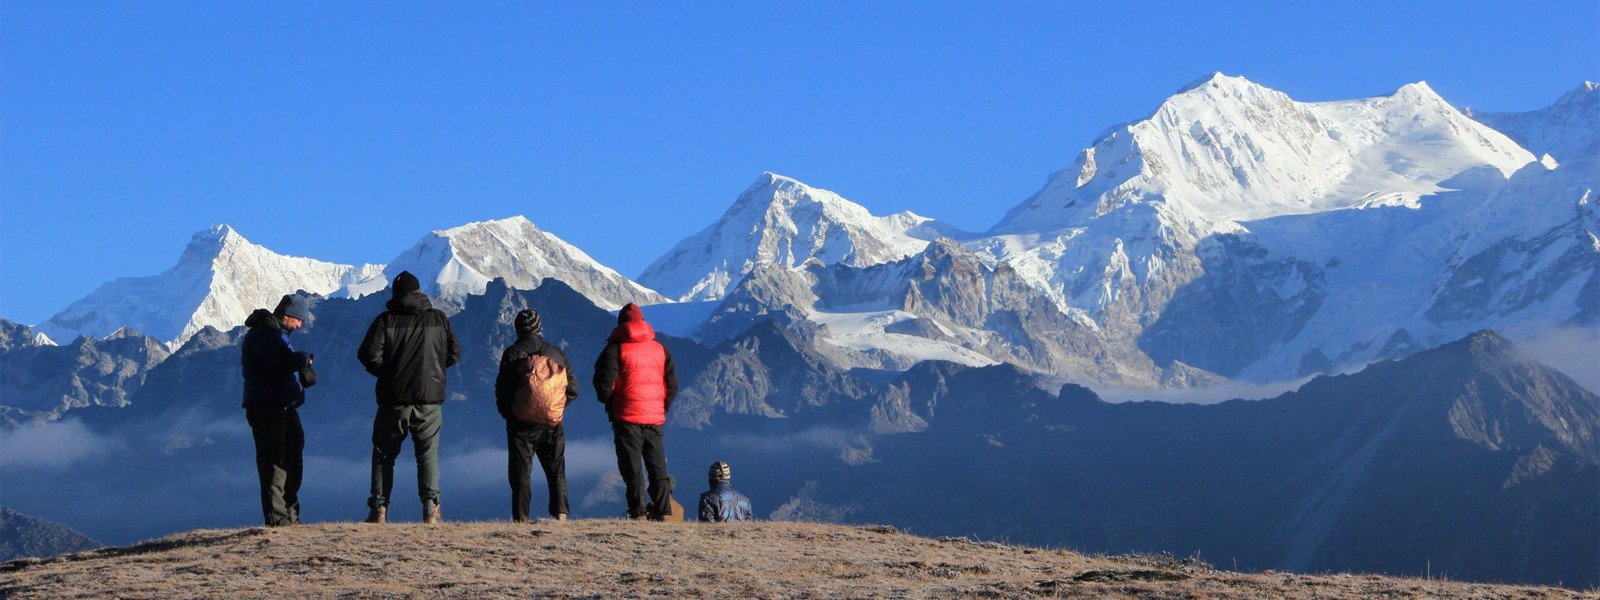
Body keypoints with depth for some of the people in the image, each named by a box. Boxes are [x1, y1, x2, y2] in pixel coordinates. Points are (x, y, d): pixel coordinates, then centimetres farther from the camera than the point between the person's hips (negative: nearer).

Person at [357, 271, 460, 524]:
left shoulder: (386, 321, -3)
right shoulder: (439, 319, 4)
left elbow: (369, 355, -10)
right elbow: (454, 353, 8)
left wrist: (386, 372, 9)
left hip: (394, 400, -1)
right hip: (430, 399, 1)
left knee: (384, 455, 10)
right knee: (428, 453, 6)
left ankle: (379, 510, 5)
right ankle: (431, 509, -6)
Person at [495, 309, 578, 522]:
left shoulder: (512, 354, -5)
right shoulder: (556, 354, 5)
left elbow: (502, 389, -7)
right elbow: (573, 389, 6)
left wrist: (507, 414, 9)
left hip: (521, 424, -3)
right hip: (552, 424, 3)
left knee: (520, 472, 1)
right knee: (556, 470, 11)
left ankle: (521, 517, -4)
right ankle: (561, 513, 2)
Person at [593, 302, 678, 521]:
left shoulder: (615, 350, -6)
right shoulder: (660, 349, 9)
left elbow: (604, 387, -10)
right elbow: (672, 386, 10)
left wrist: (609, 405, 10)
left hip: (627, 418, -4)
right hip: (655, 419, 4)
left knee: (632, 469, -2)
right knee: (657, 467, 10)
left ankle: (637, 512, -8)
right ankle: (662, 510, 6)